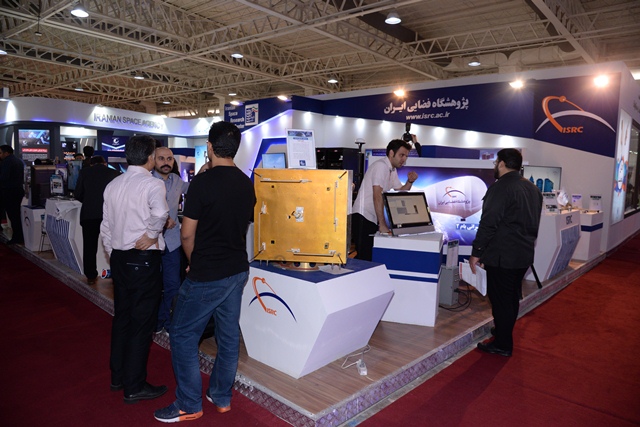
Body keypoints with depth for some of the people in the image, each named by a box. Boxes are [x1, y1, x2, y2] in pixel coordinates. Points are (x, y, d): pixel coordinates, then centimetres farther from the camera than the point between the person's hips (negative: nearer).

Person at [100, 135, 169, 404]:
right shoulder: (152, 184, -14)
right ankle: (134, 387, 13)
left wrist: (113, 255, 20)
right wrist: (150, 235, -17)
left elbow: (105, 226, 12)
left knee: (121, 316, 19)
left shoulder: (113, 185, 8)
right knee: (142, 322, 3)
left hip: (119, 258, 8)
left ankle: (117, 376, 33)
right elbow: (160, 213, -34)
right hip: (144, 259, -7)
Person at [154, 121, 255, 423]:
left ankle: (189, 405, 19)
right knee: (229, 334, 16)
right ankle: (222, 397, 31)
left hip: (207, 276, -7)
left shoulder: (203, 182, -16)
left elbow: (187, 234, -11)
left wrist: (194, 263, 6)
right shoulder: (246, 183, 4)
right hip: (238, 270, 7)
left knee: (183, 336, 8)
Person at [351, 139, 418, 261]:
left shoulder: (393, 170, 15)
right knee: (364, 257, -11)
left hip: (373, 218, 9)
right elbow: (377, 196, -21)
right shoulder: (381, 165, -14)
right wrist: (382, 224, -24)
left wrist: (409, 182, -3)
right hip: (363, 217, -9)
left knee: (373, 255, 9)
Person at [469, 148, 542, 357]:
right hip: (524, 253, 9)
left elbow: (488, 223, -20)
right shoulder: (532, 188, 12)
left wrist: (476, 252, -14)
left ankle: (502, 344, 10)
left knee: (500, 299, 1)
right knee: (512, 297, 19)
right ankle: (504, 332, 33)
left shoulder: (500, 187, -16)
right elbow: (534, 222, 18)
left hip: (502, 255, -9)